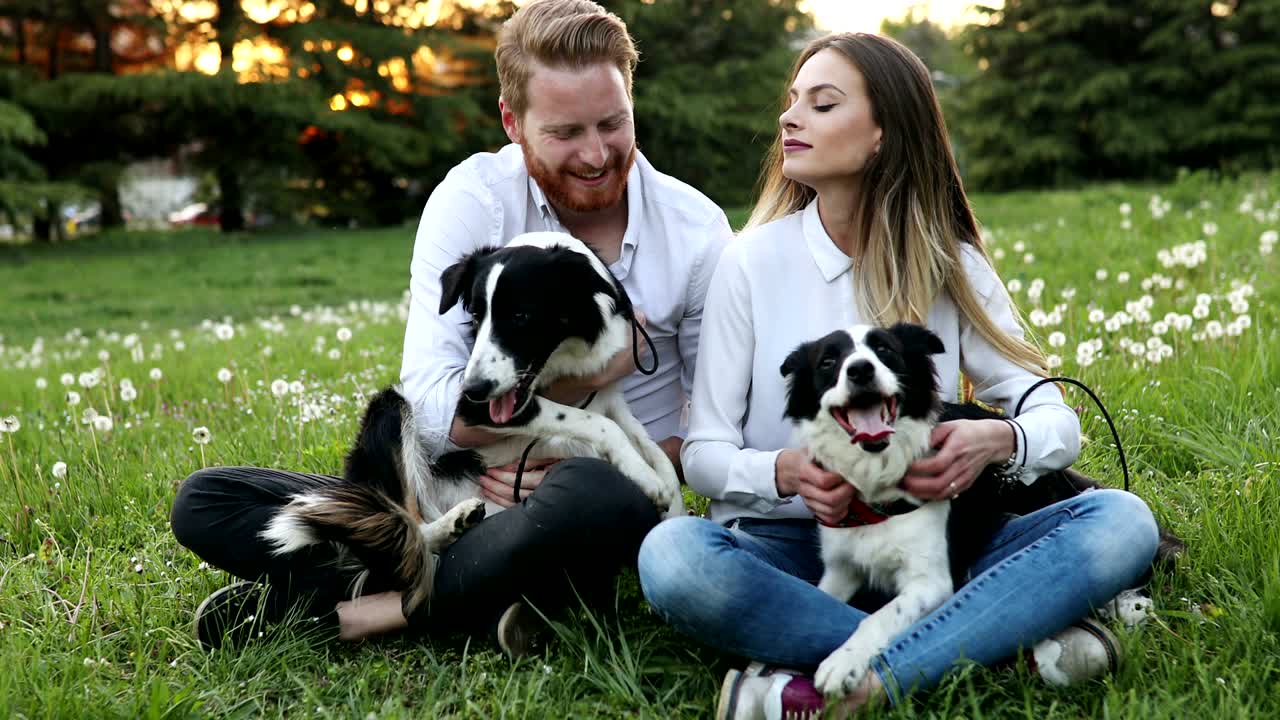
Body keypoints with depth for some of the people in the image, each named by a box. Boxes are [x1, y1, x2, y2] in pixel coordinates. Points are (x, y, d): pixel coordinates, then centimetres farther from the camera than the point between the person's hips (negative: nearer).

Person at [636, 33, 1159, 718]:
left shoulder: (952, 268, 5)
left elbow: (1056, 422, 4)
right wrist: (782, 473, -23)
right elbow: (703, 453, -1)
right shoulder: (752, 261, 0)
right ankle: (1000, 638, -29)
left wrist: (999, 440, -20)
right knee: (671, 554, -34)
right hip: (785, 547, -1)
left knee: (1121, 521, -21)